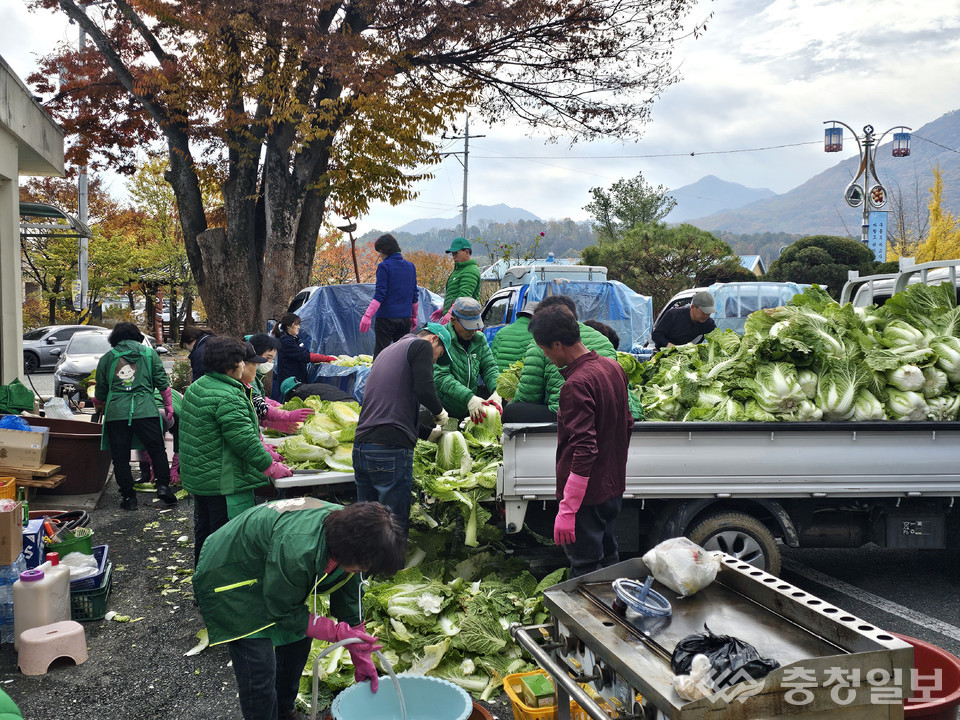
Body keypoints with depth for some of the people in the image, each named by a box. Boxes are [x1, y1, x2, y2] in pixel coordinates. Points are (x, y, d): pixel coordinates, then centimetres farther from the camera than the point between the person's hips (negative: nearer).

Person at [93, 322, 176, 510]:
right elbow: (163, 383, 7)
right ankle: (163, 486, 3)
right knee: (157, 450, 12)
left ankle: (128, 496, 9)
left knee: (120, 457, 8)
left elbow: (100, 392, 18)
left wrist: (98, 403, 40)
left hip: (116, 413, 1)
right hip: (145, 411, 0)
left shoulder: (107, 358, 12)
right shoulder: (149, 353, 11)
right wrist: (169, 407, 16)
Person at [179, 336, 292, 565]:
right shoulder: (228, 397, -23)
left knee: (203, 531, 22)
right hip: (224, 483, -10)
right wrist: (270, 467, -15)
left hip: (198, 477, 10)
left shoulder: (196, 387, 10)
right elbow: (243, 439, -24)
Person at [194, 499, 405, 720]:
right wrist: (337, 632, -25)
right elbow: (282, 611, -23)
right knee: (260, 669, -13)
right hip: (229, 581, -8)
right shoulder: (297, 551, -41)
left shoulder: (347, 527, -16)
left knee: (298, 640, 13)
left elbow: (350, 600, -3)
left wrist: (362, 659, 0)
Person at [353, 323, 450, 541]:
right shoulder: (421, 345, 3)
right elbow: (424, 390, -14)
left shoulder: (387, 352, 28)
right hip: (391, 449, -8)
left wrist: (429, 432, 35)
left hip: (360, 447, 8)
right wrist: (440, 413, 5)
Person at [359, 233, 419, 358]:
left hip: (386, 317, -6)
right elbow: (414, 295, 16)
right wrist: (414, 317, 24)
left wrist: (367, 316, -15)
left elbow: (380, 294, -15)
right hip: (405, 318, 6)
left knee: (380, 353, -3)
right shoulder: (411, 266, 11)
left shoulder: (384, 266, -8)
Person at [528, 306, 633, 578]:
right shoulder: (613, 367, 4)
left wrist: (567, 511, -27)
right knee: (608, 559, 21)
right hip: (613, 486, 9)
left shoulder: (576, 385, -24)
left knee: (585, 570, 1)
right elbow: (627, 425, 15)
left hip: (587, 494, -9)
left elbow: (584, 450, -28)